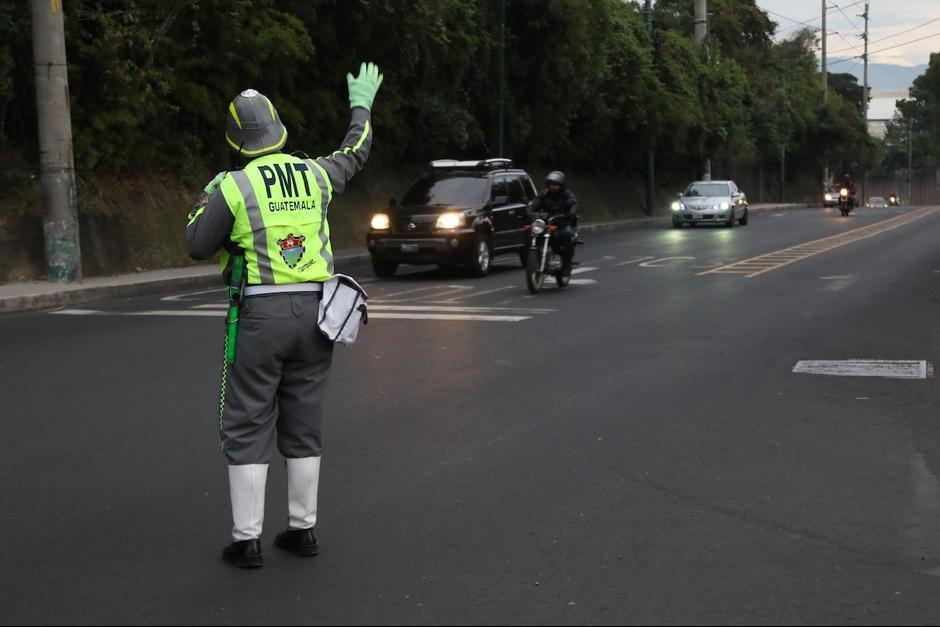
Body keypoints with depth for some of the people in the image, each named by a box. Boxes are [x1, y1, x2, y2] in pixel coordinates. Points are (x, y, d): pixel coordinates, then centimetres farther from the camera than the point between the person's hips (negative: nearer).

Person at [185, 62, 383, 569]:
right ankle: (302, 528, 20)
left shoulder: (232, 187, -9)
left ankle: (247, 539, 4)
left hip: (260, 314, -4)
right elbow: (355, 153, 25)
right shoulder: (314, 175, 5)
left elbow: (198, 246, 0)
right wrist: (362, 104, 41)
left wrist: (206, 199, 17)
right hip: (314, 310, 5)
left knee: (247, 428, 3)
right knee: (303, 426, 14)